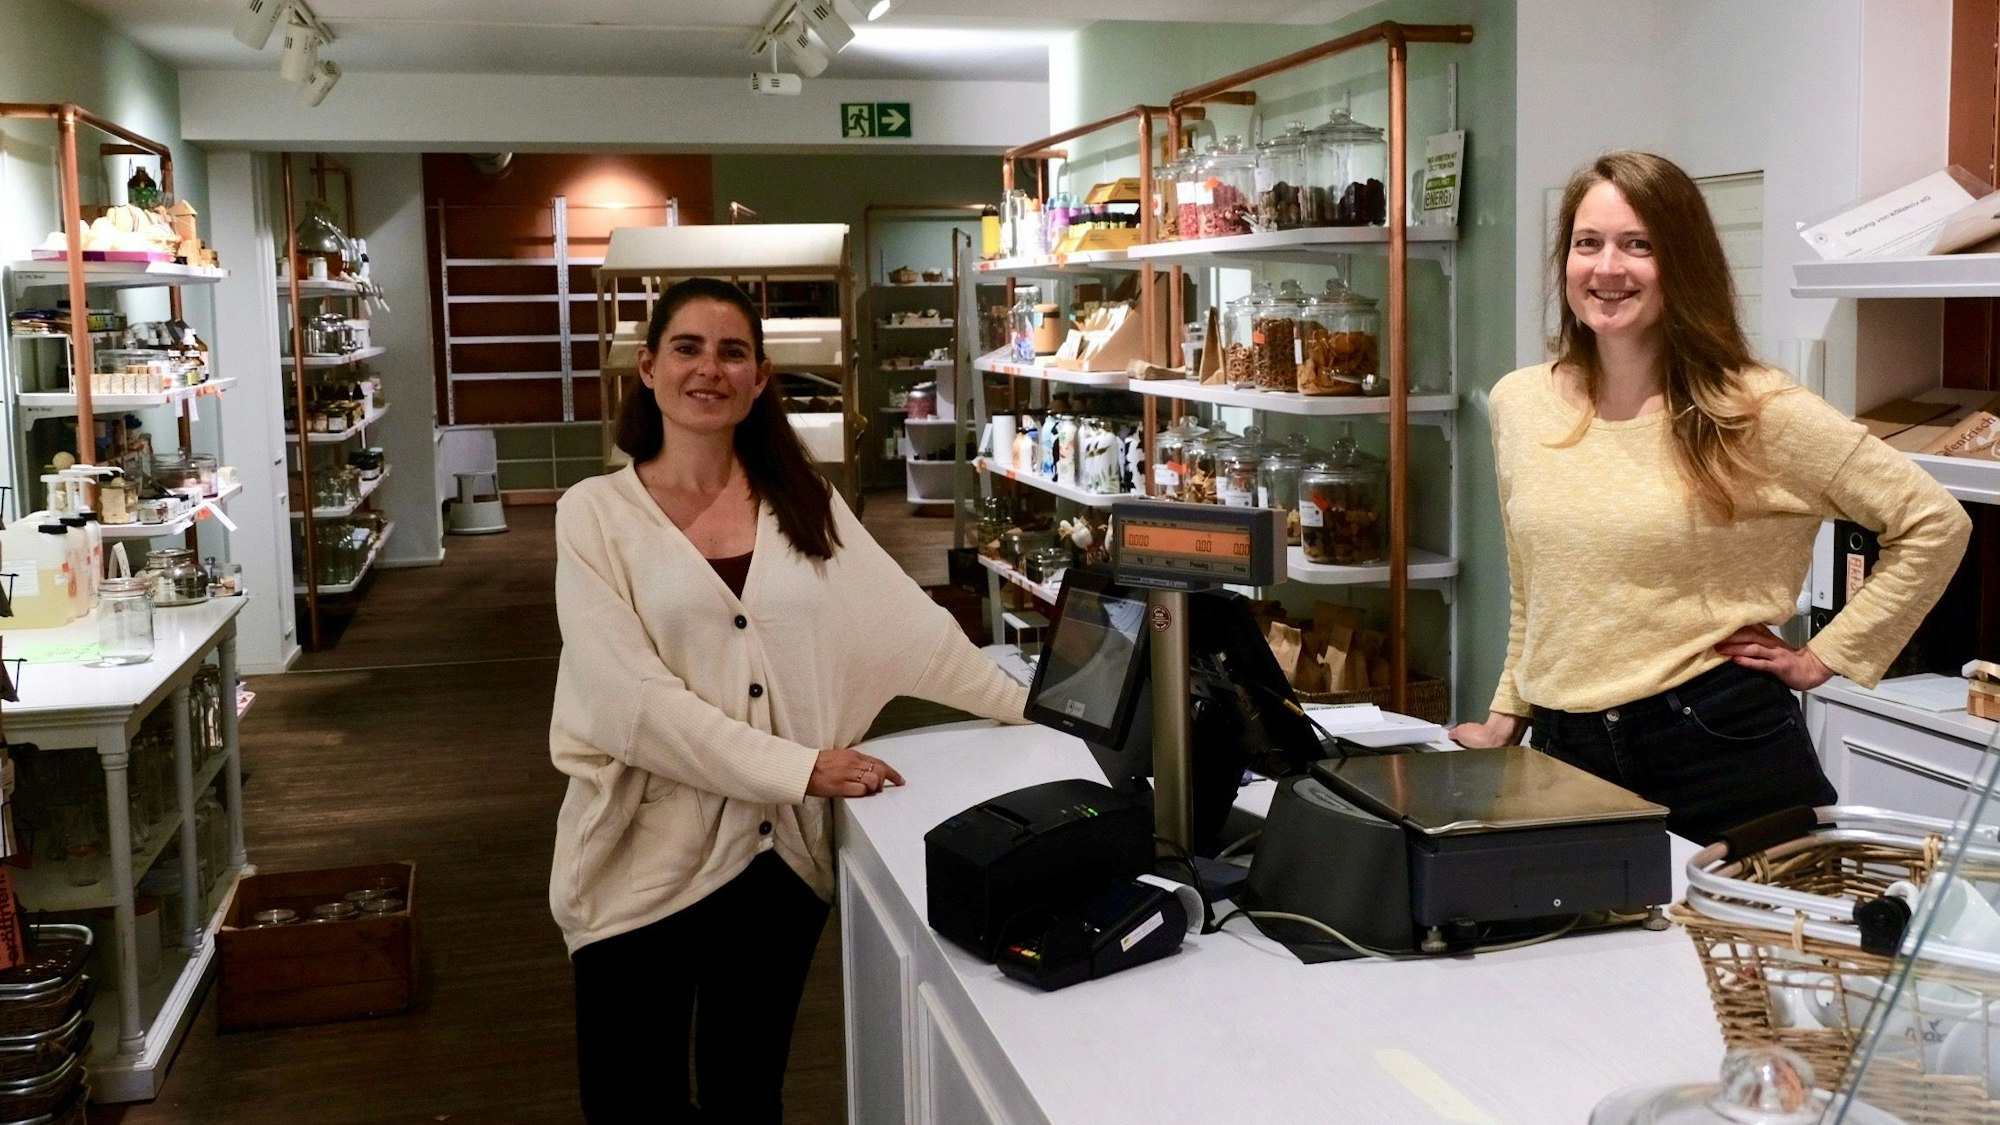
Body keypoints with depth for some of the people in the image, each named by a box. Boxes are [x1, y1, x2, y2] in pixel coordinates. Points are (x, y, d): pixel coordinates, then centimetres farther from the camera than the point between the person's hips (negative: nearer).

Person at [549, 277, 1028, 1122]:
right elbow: (631, 700, -15)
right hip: (645, 857, -3)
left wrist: (1031, 707, 4)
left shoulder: (803, 502, 6)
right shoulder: (597, 513, -6)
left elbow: (908, 623, 7)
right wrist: (800, 766, -19)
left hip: (780, 848, 3)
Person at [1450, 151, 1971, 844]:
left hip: (1720, 746, -3)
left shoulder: (1754, 412, -8)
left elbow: (1934, 523, -3)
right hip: (1565, 750, 4)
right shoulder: (1519, 403, 5)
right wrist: (1508, 713, 17)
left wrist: (1824, 657, -4)